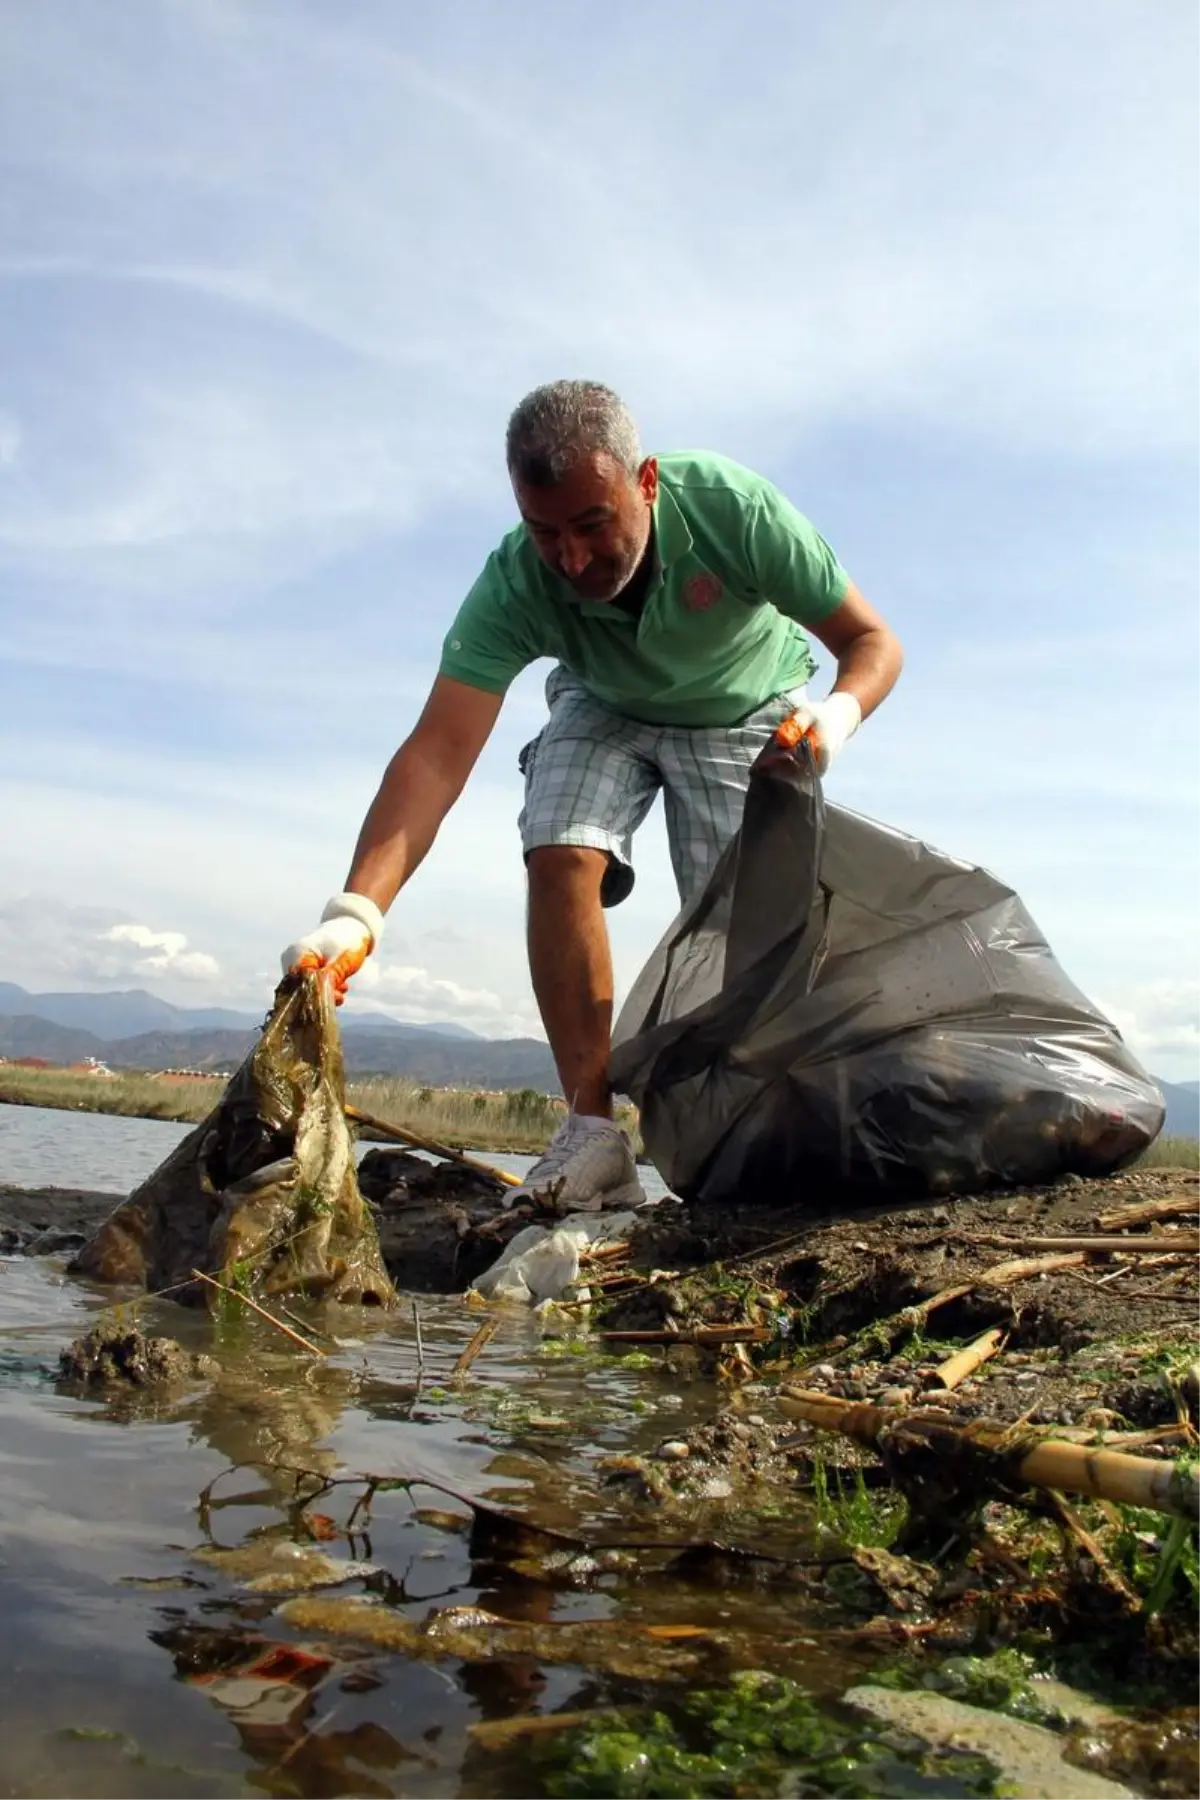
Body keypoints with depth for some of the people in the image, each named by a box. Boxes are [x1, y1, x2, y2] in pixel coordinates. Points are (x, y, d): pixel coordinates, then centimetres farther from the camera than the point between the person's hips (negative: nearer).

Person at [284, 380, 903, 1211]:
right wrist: (357, 910, -57)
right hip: (606, 707, 1)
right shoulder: (514, 585, -34)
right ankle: (593, 1131, -21)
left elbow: (873, 640, -25)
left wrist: (840, 711, -48)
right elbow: (437, 753, -43)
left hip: (750, 709, 0)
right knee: (561, 857, -24)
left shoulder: (734, 509, -36)